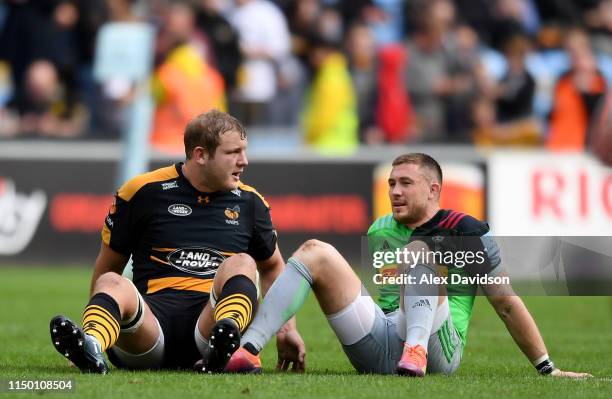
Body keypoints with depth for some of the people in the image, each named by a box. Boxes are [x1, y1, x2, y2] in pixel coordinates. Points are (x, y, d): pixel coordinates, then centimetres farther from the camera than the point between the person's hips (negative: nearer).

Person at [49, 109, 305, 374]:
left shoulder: (249, 202, 16)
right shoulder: (143, 191, 8)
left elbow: (272, 267, 30)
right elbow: (108, 266, 15)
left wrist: (287, 329, 19)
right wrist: (93, 324, 9)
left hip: (210, 319, 1)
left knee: (242, 264, -26)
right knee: (111, 283, -32)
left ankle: (225, 345, -59)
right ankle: (90, 345, -68)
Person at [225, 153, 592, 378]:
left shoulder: (467, 233, 5)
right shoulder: (380, 232, 20)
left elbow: (507, 304, 7)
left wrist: (547, 369, 6)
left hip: (436, 348, -5)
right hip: (377, 345, 5)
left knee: (417, 250, -26)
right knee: (316, 252, -9)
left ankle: (416, 353, -53)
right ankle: (246, 348, -32)